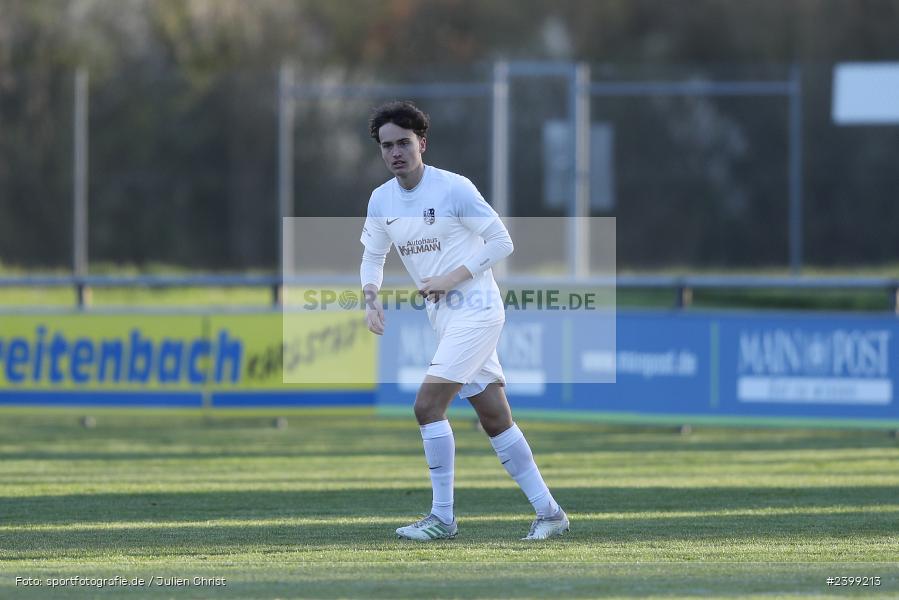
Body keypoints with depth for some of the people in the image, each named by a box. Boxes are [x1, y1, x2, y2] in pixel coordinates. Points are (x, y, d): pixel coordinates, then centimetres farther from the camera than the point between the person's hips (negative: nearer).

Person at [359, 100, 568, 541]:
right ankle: (549, 512, 13)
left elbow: (502, 242, -11)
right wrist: (371, 300, -2)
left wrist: (452, 279, -17)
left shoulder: (453, 188, -14)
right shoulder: (381, 200, 6)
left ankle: (442, 517, -7)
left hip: (475, 310, -7)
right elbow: (372, 256, 18)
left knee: (428, 406, -15)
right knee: (495, 419, 7)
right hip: (443, 318, 7)